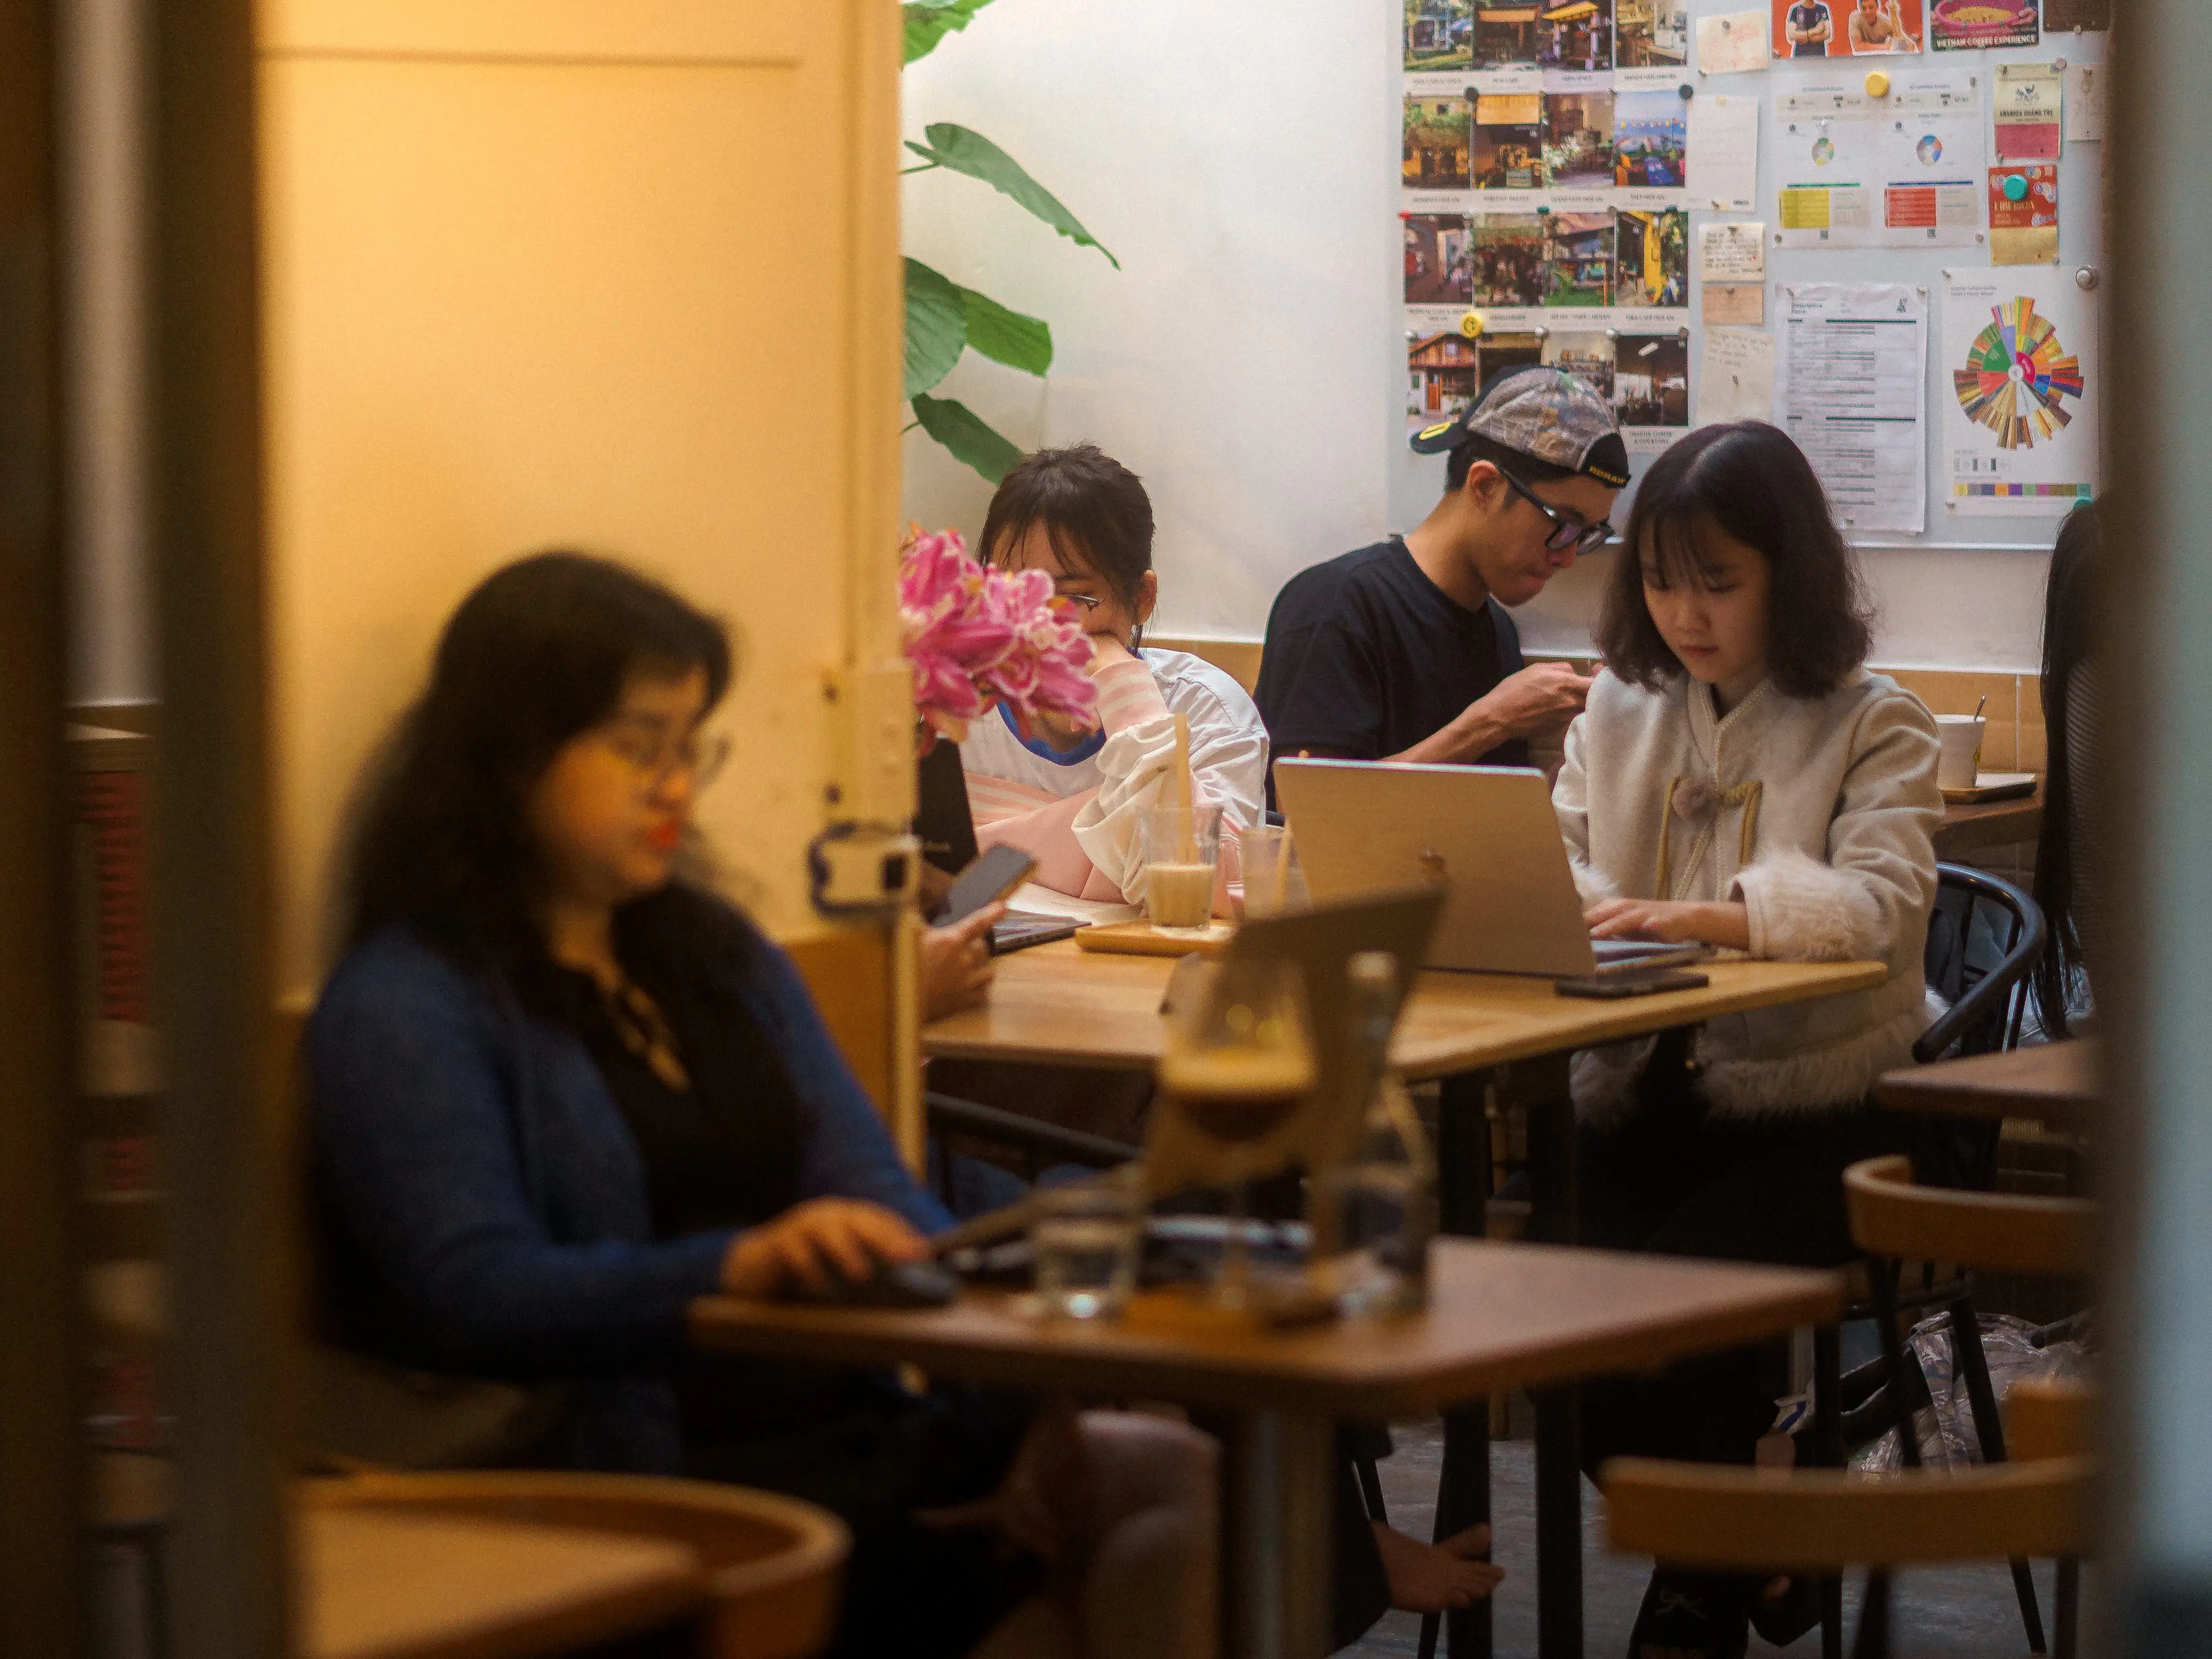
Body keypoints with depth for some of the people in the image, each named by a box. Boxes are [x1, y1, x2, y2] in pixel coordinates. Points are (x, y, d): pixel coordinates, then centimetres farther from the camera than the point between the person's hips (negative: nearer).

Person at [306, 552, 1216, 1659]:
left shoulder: (721, 954, 24)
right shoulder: (400, 1008, 0)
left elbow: (872, 1190, 16)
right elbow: (474, 1291, -13)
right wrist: (736, 1267, -30)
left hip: (854, 1431, 7)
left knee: (1181, 1475, -25)